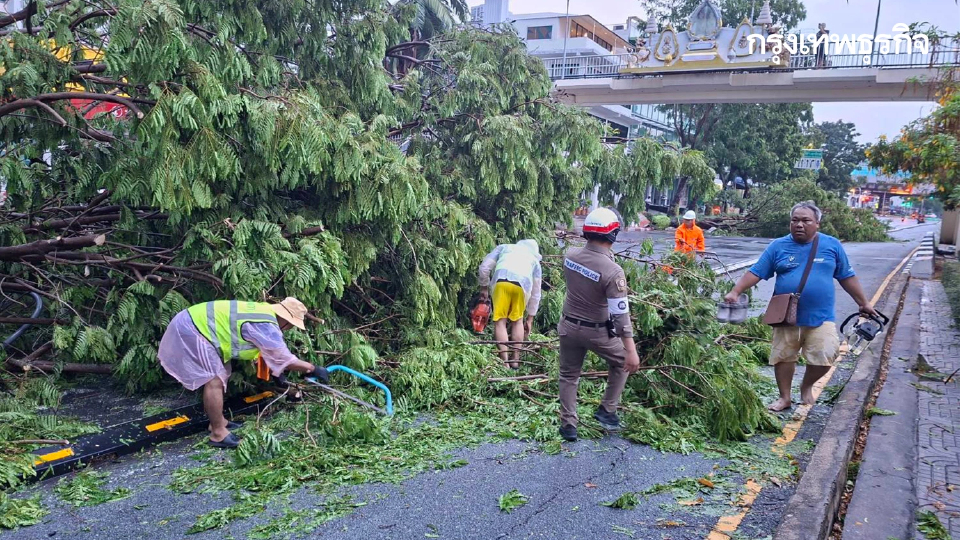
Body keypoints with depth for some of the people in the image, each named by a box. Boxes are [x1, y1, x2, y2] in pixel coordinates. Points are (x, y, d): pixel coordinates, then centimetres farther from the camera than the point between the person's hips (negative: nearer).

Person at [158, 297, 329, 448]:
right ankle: (218, 434, -3)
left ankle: (218, 421, 26)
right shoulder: (267, 327, -20)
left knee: (221, 374, 18)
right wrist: (314, 369, -4)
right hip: (191, 330, -11)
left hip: (194, 323, 11)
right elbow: (285, 359, -15)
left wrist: (276, 370, 26)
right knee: (214, 380, -11)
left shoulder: (263, 312, 10)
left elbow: (267, 352, 24)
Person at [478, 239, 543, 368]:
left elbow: (484, 266, 19)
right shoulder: (535, 260, 37)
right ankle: (516, 360, 20)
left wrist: (484, 287, 31)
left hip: (501, 279, -1)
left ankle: (505, 362, 0)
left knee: (500, 321, 6)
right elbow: (535, 293, 35)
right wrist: (530, 318, 41)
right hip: (522, 284, 2)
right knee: (518, 320, 21)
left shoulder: (504, 247, 35)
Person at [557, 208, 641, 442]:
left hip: (569, 326, 4)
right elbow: (621, 314, -26)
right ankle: (607, 410, 23)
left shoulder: (570, 255, -11)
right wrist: (631, 351, -22)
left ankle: (568, 425, 23)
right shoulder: (613, 271, -26)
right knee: (622, 362, 23)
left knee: (569, 375, 19)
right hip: (597, 332, -4)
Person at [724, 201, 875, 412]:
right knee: (783, 357, 9)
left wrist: (863, 303, 15)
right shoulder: (778, 246, 0)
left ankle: (806, 386, 22)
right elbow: (755, 272, -2)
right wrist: (735, 292, -14)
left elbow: (846, 277, 11)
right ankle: (785, 397, 27)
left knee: (824, 358, -8)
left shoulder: (832, 245, 3)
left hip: (821, 317, 0)